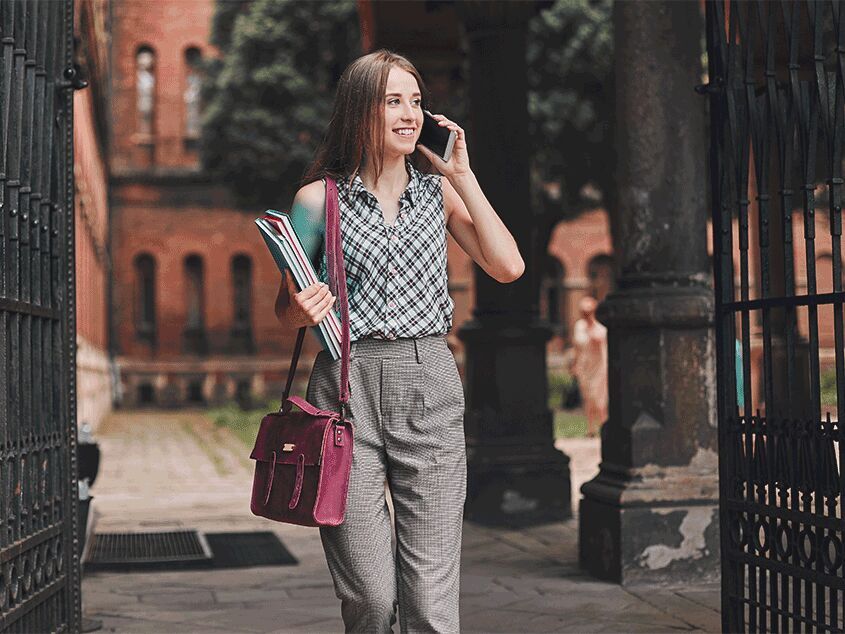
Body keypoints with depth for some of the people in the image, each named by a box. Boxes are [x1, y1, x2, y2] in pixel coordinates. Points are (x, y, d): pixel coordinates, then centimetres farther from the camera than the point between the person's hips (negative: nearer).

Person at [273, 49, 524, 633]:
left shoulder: (439, 192, 11)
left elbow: (507, 267, -1)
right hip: (347, 388, -2)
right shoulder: (319, 199, 4)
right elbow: (285, 310, 9)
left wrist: (463, 176, 1)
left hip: (429, 389, 2)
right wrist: (302, 311, -14)